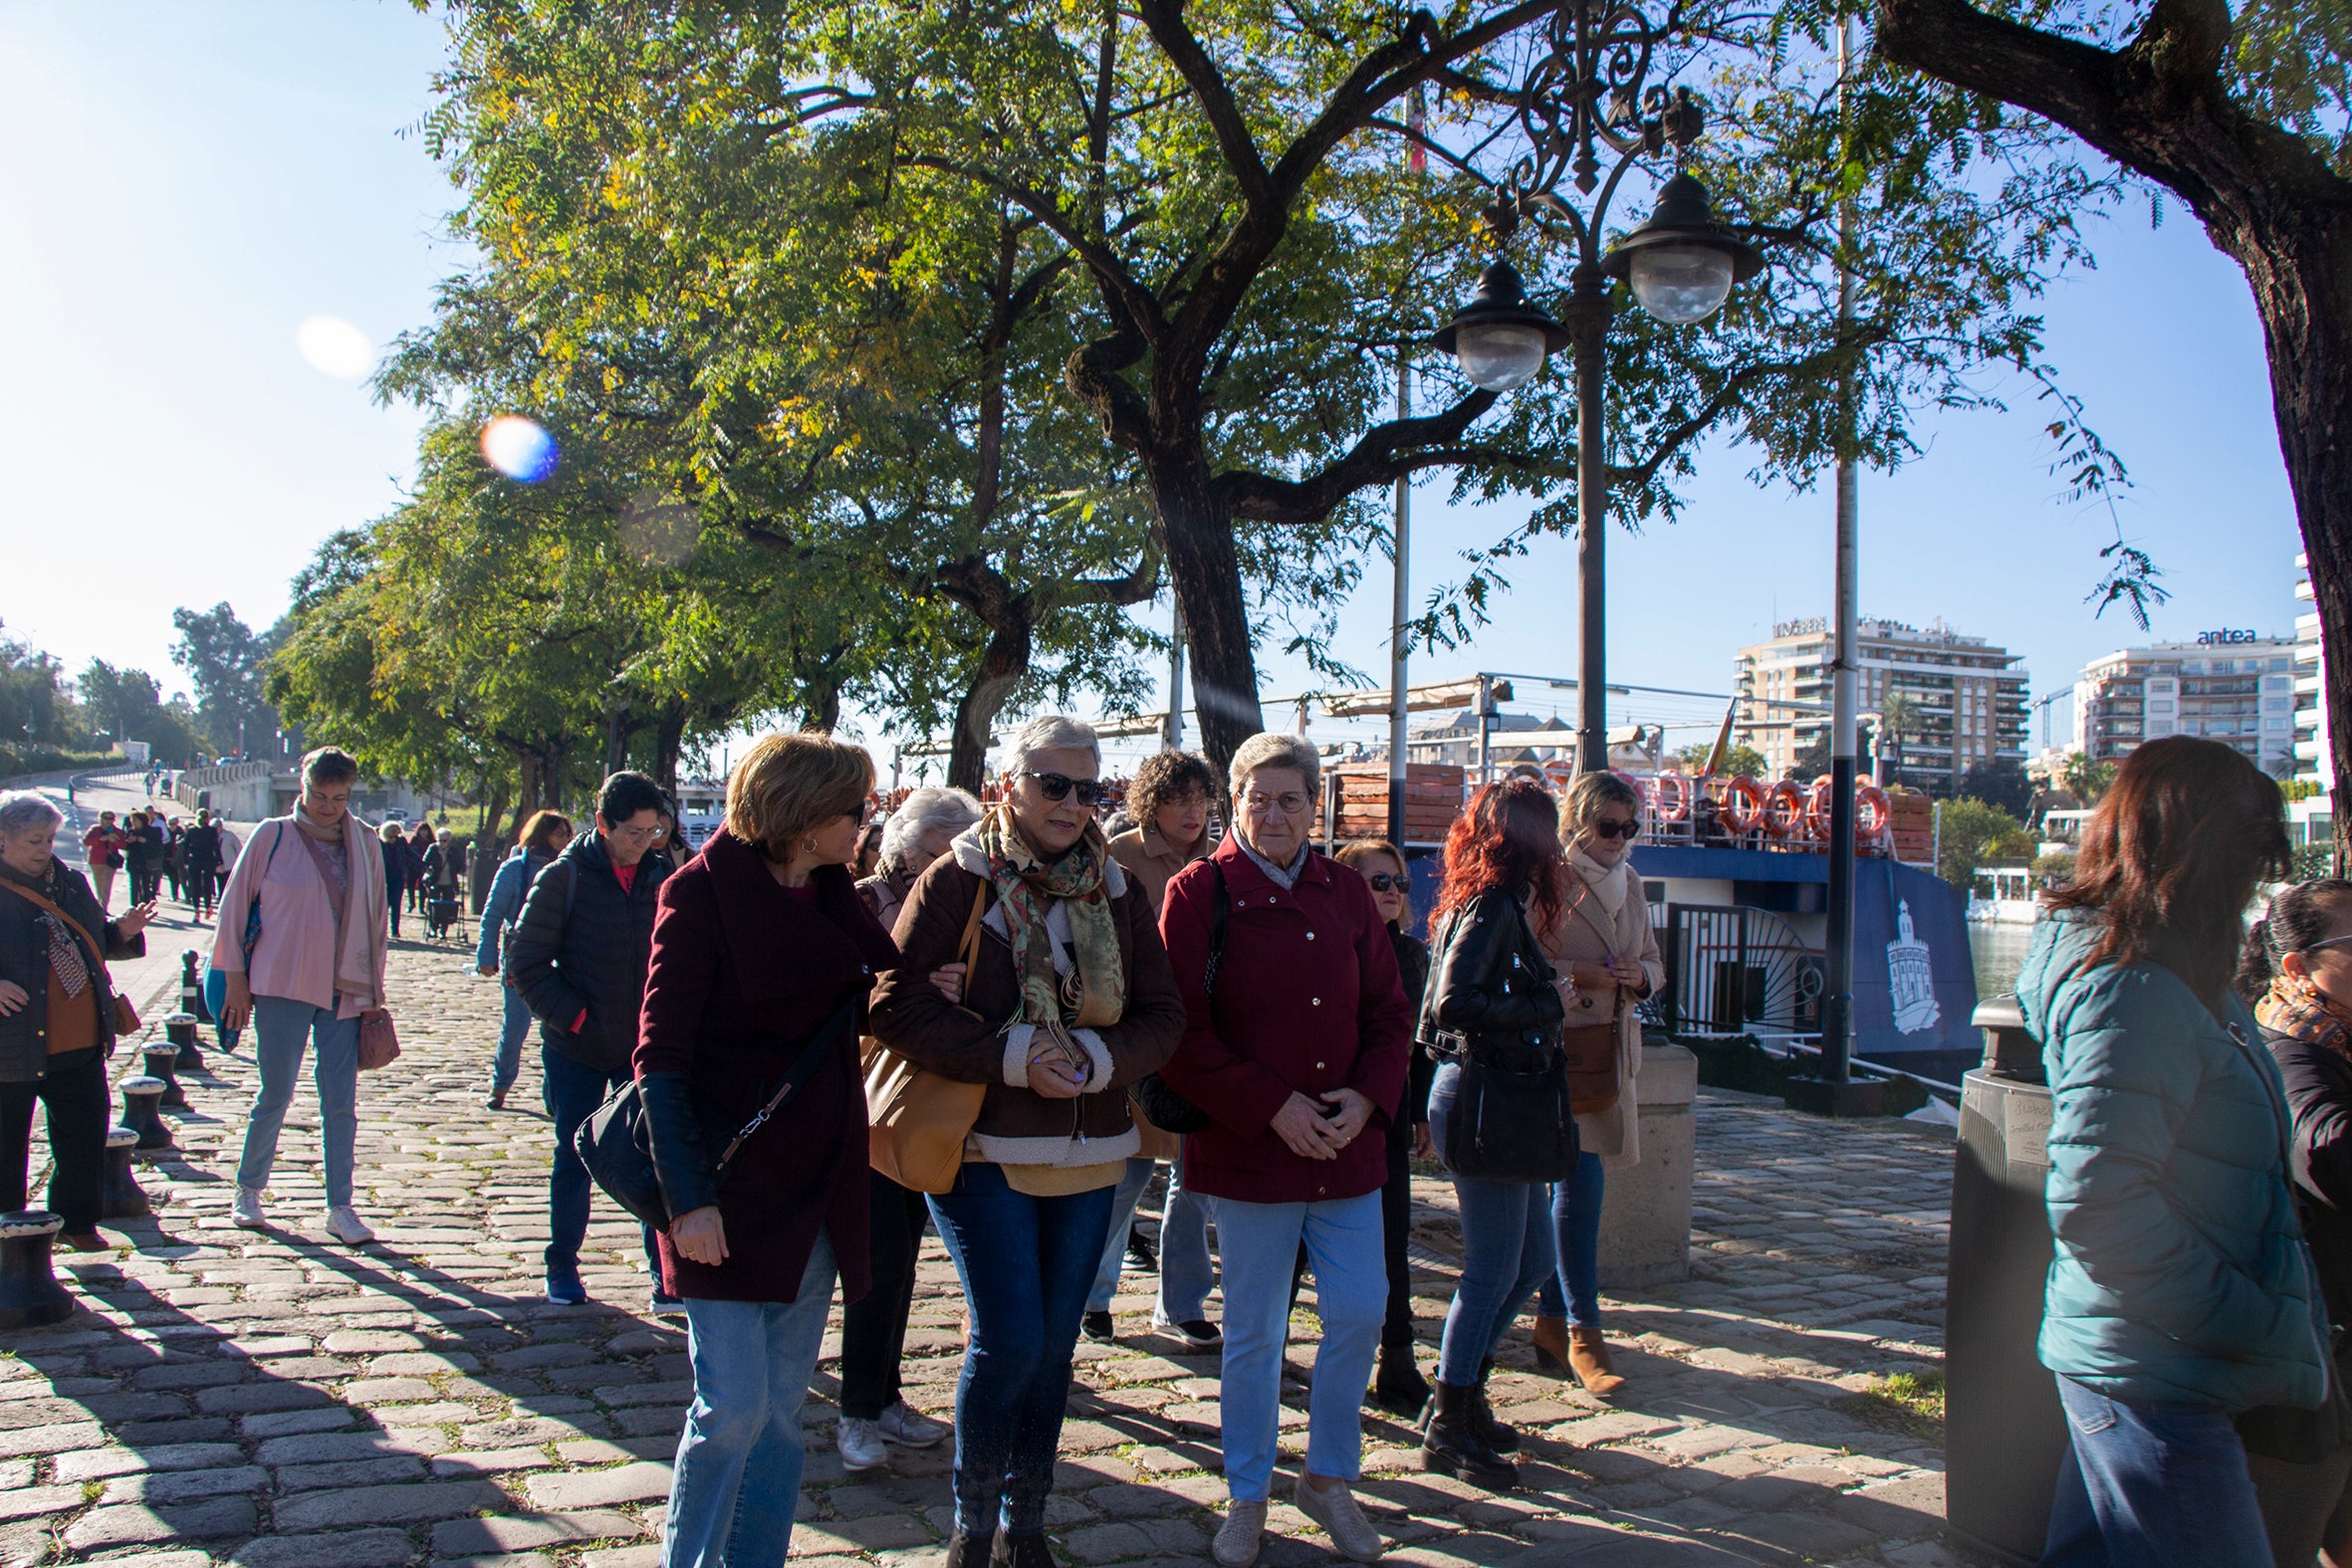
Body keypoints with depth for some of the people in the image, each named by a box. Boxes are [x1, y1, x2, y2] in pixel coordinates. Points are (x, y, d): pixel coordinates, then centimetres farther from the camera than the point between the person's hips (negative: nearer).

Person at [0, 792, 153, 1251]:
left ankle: (75, 1221, 24)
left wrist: (123, 932, 2)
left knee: (85, 1134, 9)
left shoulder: (72, 883, 11)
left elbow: (95, 941, 23)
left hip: (80, 1042, 5)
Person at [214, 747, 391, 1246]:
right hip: (282, 986, -2)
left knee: (341, 1102, 3)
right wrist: (235, 976, -1)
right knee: (275, 1095, 4)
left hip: (345, 990, 2)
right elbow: (235, 904, 2)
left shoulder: (364, 844, 6)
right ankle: (248, 1191, 25)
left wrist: (373, 988, 11)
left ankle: (340, 1207, 11)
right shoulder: (273, 836, -2)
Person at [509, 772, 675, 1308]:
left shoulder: (664, 877, 1)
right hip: (577, 1049, -1)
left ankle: (664, 1270, 9)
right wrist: (574, 1017, -12)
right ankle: (562, 1264, 26)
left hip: (646, 1046, 1)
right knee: (573, 1160, 9)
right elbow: (525, 961, -5)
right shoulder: (564, 877, -6)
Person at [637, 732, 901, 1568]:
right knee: (733, 1406, -5)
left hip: (818, 1186, 6)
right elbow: (661, 1055, -13)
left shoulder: (833, 893, 7)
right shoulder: (703, 892, -11)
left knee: (781, 1409, 11)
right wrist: (690, 1198, -20)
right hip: (728, 1185, -6)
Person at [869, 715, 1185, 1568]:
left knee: (1054, 1343, 12)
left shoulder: (1117, 891, 7)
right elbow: (896, 1002, -12)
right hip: (985, 1151, -4)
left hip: (1088, 1154, 5)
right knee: (1010, 1339, -9)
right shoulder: (958, 880, -5)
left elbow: (1162, 1014, 6)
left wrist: (1098, 1057, -14)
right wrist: (1011, 1056, -19)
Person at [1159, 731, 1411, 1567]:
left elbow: (1389, 1012, 10)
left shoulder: (1346, 893, 7)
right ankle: (1247, 1497, 27)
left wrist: (1366, 1098, -7)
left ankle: (1329, 1478, 30)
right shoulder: (1199, 892, -7)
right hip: (1248, 1151, -4)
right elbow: (1182, 1030, -11)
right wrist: (1273, 1107, -15)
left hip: (1348, 1146, 4)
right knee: (1253, 1331, 7)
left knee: (1360, 1314, 7)